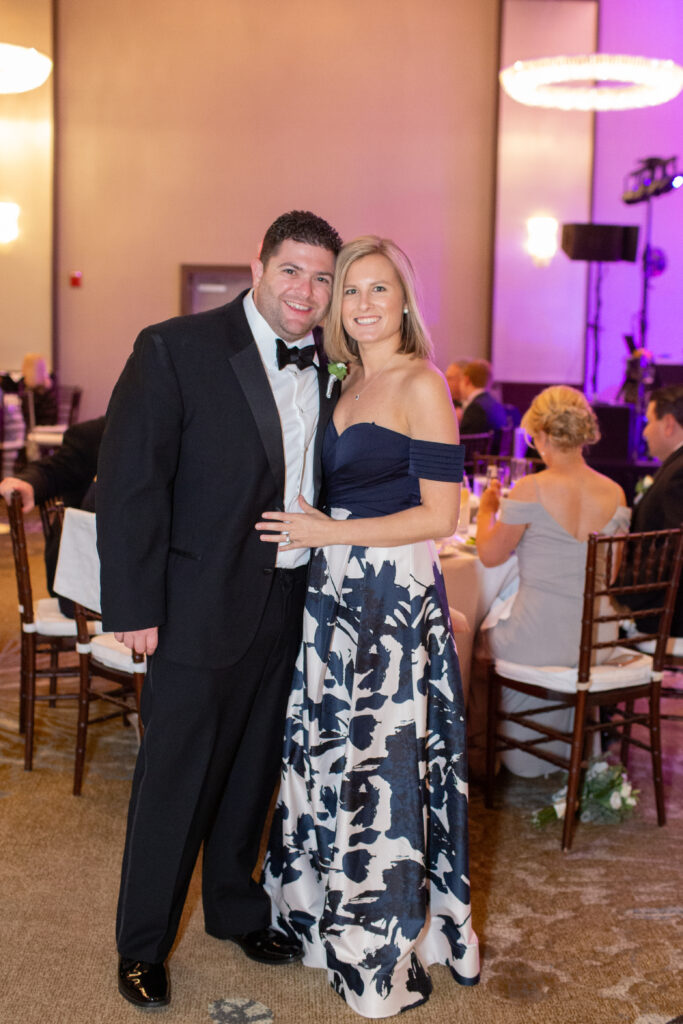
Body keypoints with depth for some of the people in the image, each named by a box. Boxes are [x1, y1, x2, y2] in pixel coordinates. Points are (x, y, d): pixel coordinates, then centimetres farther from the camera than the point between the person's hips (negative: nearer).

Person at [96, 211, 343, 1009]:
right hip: (202, 609, -5)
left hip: (291, 606, 6)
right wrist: (134, 606, -16)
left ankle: (235, 907, 40)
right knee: (175, 780, 6)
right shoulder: (177, 350, -11)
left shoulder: (327, 370, 7)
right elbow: (129, 482, -13)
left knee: (253, 771, 20)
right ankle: (141, 944, 26)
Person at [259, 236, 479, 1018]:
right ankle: (333, 918, 33)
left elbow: (440, 516, -16)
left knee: (381, 763, 2)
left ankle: (388, 957, 19)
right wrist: (312, 530, 5)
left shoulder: (421, 385, -11)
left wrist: (329, 532, -15)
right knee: (332, 756, 15)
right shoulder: (348, 382, 13)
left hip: (394, 598, -8)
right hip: (336, 592, 8)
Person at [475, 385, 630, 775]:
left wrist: (487, 510, 12)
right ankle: (569, 753, 49)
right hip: (595, 639, 5)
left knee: (487, 623, 26)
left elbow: (490, 555, -6)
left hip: (538, 640, -5)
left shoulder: (530, 490, -17)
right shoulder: (614, 493, -2)